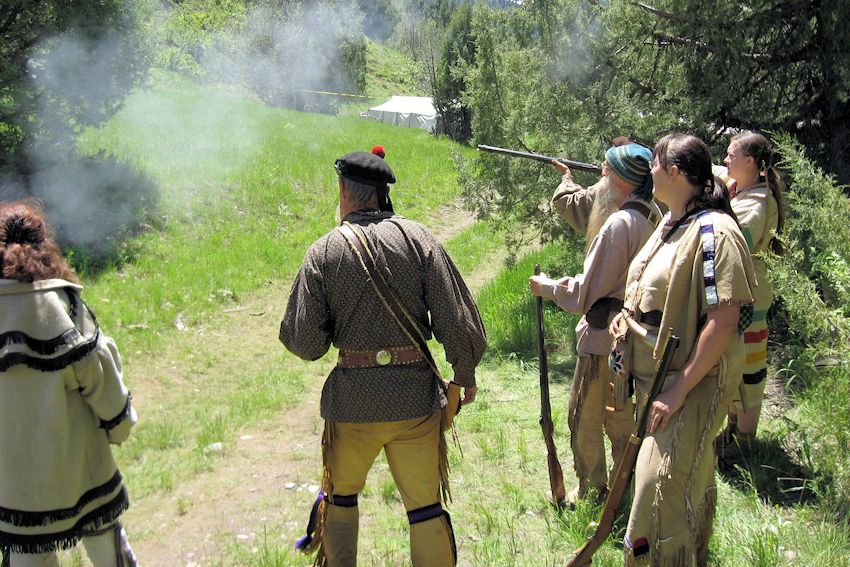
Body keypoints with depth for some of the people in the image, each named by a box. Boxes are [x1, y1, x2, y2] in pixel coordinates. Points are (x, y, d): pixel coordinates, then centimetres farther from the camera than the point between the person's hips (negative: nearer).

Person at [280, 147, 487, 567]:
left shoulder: (324, 252, -5)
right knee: (425, 507, 11)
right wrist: (465, 375, 8)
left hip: (352, 397, 0)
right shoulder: (416, 238, -5)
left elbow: (305, 343, -7)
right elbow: (457, 321, -7)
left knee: (340, 495, 23)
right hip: (416, 394, 0)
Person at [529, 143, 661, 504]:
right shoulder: (650, 216, 2)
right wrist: (566, 180, 23)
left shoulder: (619, 224, -25)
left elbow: (586, 292, -21)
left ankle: (592, 492, 19)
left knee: (584, 417, 7)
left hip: (604, 337, -9)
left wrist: (546, 287, -7)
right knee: (621, 413, 22)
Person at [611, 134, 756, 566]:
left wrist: (678, 391, -24)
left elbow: (723, 322, -23)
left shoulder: (713, 231, -19)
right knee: (691, 484, 22)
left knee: (664, 495, -9)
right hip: (653, 376, 9)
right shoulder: (670, 223, 10)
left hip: (691, 385, -9)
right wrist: (628, 313, 8)